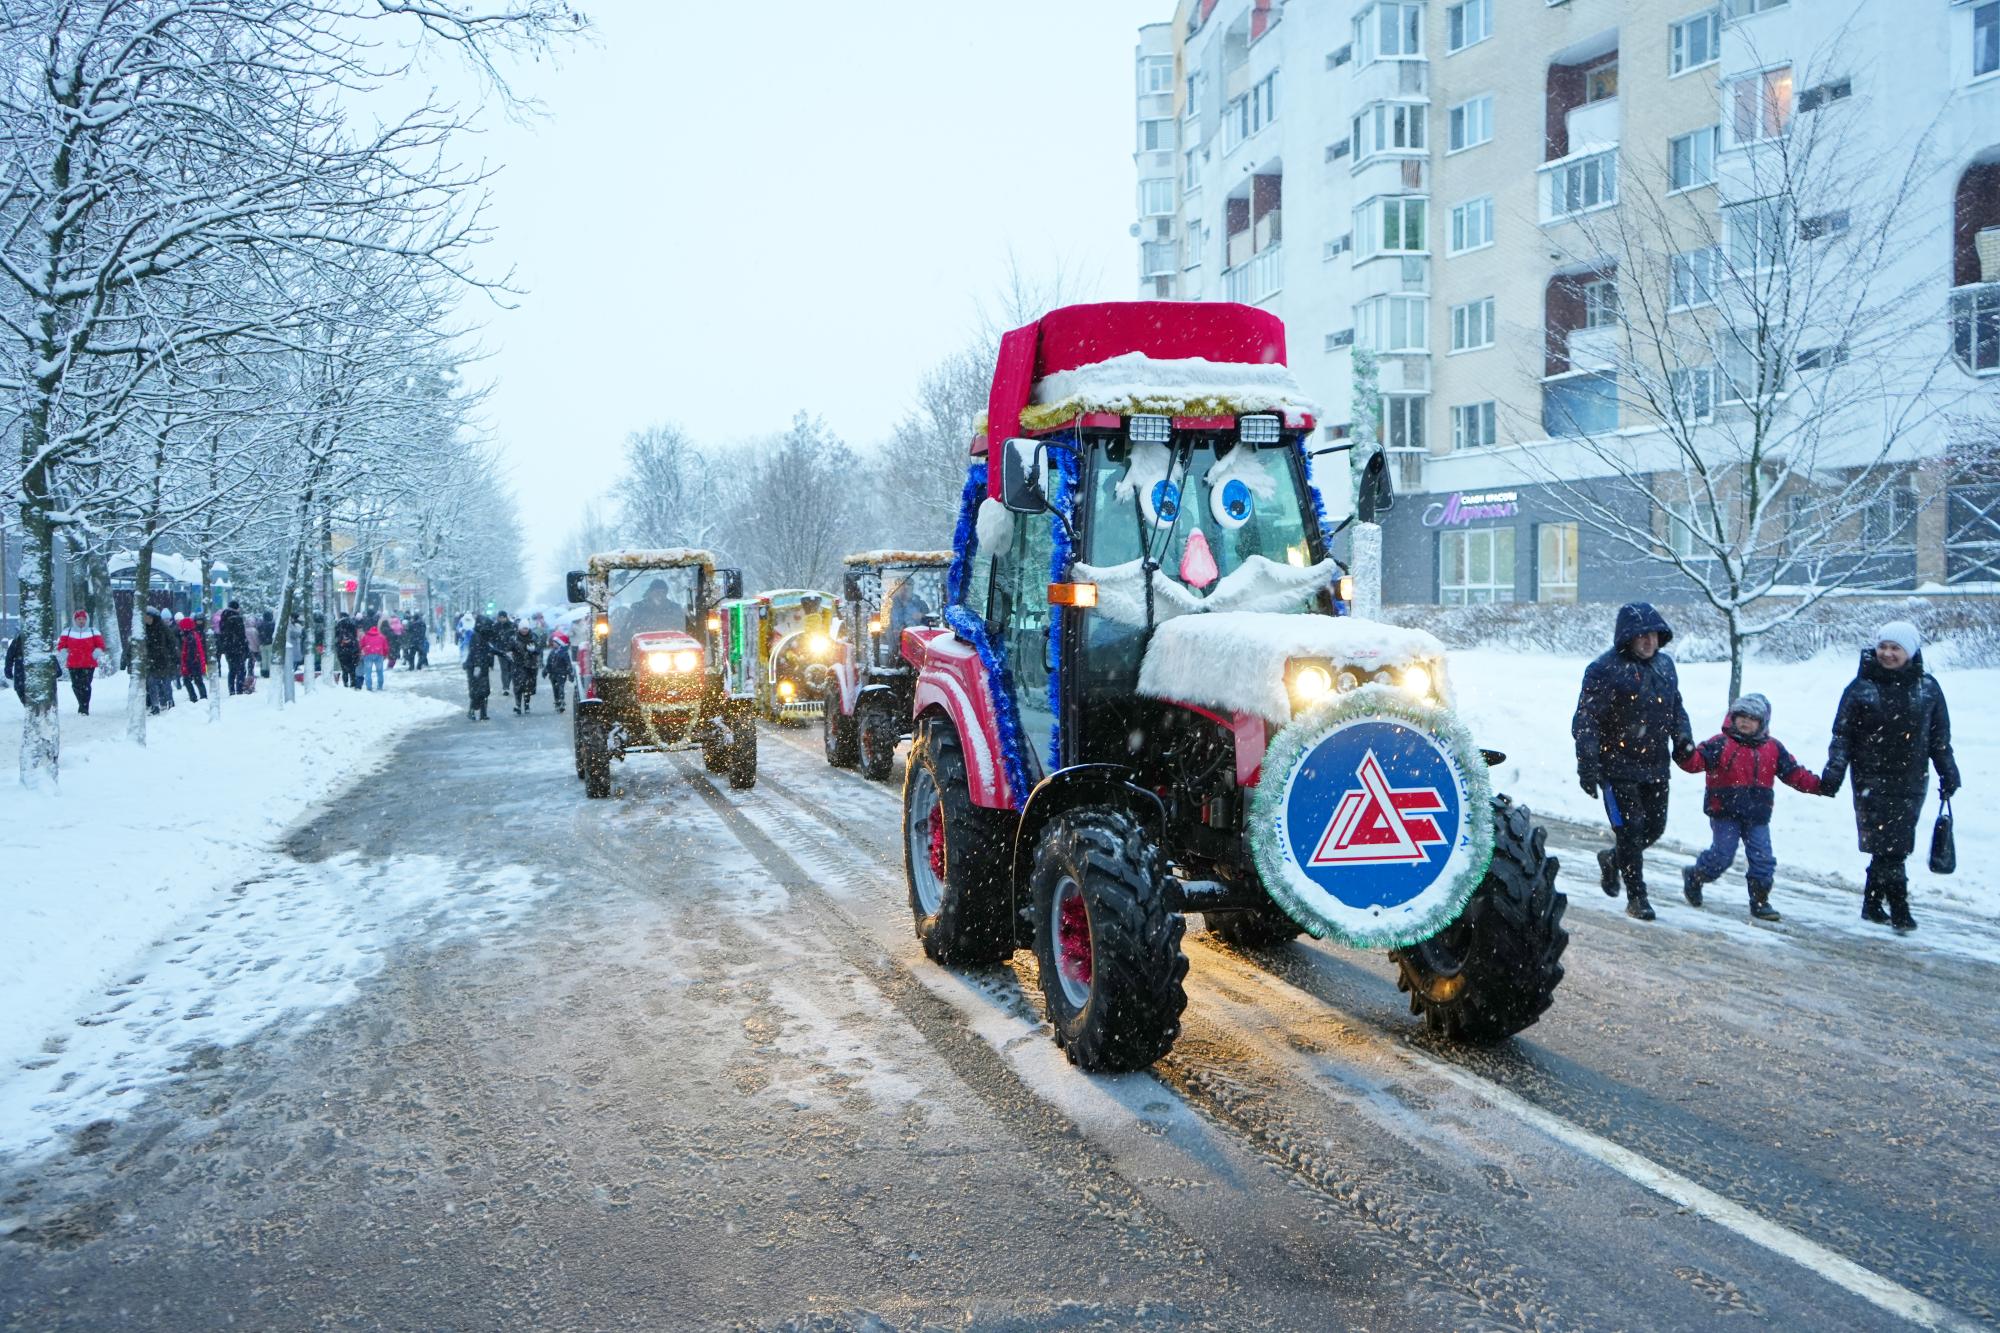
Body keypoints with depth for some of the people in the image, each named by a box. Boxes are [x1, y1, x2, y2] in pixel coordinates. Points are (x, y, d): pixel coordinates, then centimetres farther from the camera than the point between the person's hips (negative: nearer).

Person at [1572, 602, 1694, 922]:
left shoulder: (1664, 665, 10)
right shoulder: (1605, 670, -13)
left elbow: (1676, 707, 23)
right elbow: (1586, 721, -14)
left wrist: (1683, 738, 6)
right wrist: (1587, 765, -19)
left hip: (1655, 766, 7)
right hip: (1618, 767, -7)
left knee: (1655, 827, 12)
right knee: (1630, 830, -5)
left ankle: (1612, 859, 39)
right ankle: (1637, 898, 7)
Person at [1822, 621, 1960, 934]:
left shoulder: (1927, 688, 5)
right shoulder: (1861, 687, -1)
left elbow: (1940, 737, 12)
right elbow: (1842, 733, 1)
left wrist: (1948, 773, 9)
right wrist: (1834, 771, -8)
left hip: (1910, 782, 3)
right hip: (1872, 779, -2)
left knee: (1894, 846, 6)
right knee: (1887, 848, -8)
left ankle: (1873, 905, 19)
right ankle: (1899, 910, -5)